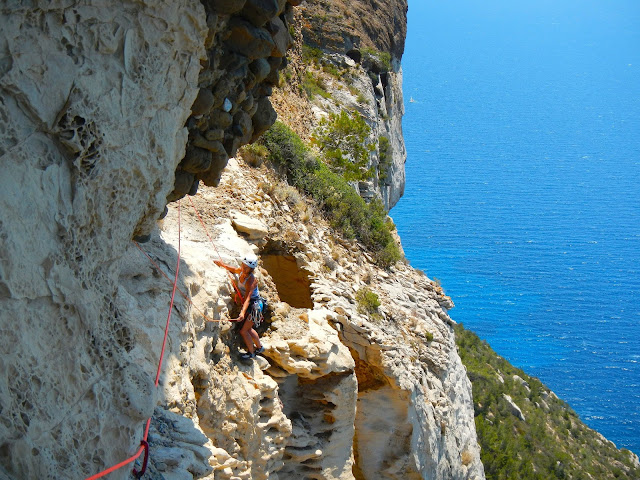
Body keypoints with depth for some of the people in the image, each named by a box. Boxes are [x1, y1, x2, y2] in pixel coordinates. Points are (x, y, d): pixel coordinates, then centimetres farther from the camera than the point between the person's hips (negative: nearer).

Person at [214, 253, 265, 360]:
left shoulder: (251, 280, -30)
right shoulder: (241, 271, -8)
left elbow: (247, 298, -39)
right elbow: (234, 269, 17)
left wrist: (243, 313, -50)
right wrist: (223, 264, 4)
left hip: (254, 305, -9)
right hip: (248, 304, 9)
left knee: (243, 330, -2)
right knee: (248, 328, 23)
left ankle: (251, 352, 18)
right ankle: (259, 347, 43)